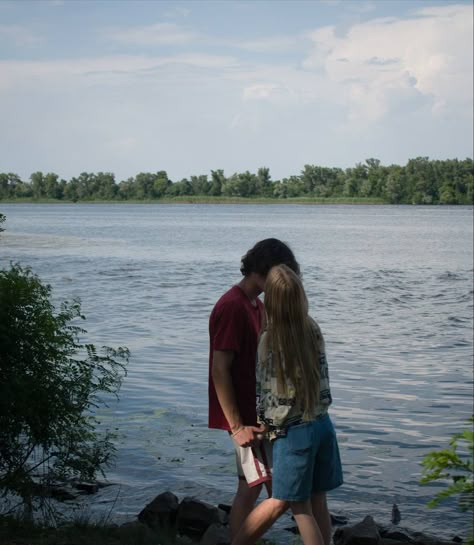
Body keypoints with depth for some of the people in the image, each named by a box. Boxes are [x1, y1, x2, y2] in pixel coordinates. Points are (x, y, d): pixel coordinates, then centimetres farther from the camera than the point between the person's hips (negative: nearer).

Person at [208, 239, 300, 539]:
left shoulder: (256, 305, 13)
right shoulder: (231, 307, -18)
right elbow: (219, 371, -21)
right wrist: (237, 426, -22)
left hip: (257, 412, 10)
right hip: (245, 417, -10)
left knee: (250, 487, 12)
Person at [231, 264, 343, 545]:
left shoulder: (269, 339, -14)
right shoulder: (313, 329, -2)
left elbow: (266, 390, -4)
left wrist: (265, 424, 10)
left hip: (294, 430, -5)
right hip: (323, 424, 5)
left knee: (299, 506, 5)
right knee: (318, 503, 11)